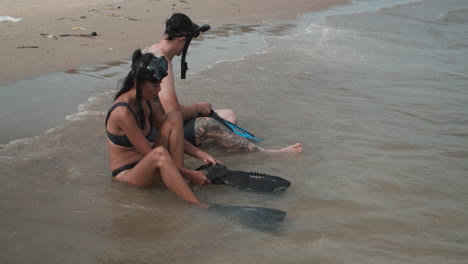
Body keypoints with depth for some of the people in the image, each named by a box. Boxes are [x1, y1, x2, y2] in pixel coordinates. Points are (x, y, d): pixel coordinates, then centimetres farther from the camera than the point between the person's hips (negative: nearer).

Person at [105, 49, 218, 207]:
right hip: (126, 175, -9)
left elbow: (173, 138, 12)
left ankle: (178, 181, -14)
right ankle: (199, 207, -46)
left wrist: (201, 155, -1)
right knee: (160, 153, -40)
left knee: (174, 117, -5)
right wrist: (189, 174, -22)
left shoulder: (147, 103, 5)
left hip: (145, 166, 9)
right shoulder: (123, 112, -23)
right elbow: (152, 154, -23)